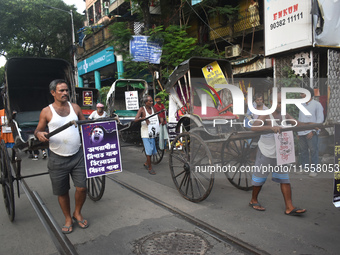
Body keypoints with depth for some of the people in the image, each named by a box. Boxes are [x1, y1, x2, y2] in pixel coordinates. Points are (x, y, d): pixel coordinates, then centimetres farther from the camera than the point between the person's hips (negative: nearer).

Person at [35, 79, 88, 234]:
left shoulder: (75, 107, 6)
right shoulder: (46, 112, -2)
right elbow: (38, 130, 4)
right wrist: (39, 134, -19)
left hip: (77, 155, 2)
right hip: (57, 159, -1)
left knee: (81, 188, -1)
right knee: (62, 192, 9)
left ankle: (77, 213, 26)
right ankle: (68, 218, 31)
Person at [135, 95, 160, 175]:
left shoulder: (153, 108, 7)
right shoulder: (142, 109, -8)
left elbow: (158, 117, 19)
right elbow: (136, 119, -18)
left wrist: (161, 120, -3)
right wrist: (143, 118, -36)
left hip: (153, 132, 6)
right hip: (145, 132, -6)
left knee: (153, 150, 11)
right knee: (149, 150, -6)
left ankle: (146, 163, 35)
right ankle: (150, 168, 7)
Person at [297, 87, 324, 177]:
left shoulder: (317, 104, -2)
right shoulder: (302, 105, 16)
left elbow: (320, 119, -7)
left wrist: (313, 131, -14)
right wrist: (298, 132, 15)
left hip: (311, 133, -6)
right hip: (301, 132, 6)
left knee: (314, 151, -1)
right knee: (303, 151, 9)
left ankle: (313, 170, 5)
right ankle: (304, 167, 19)